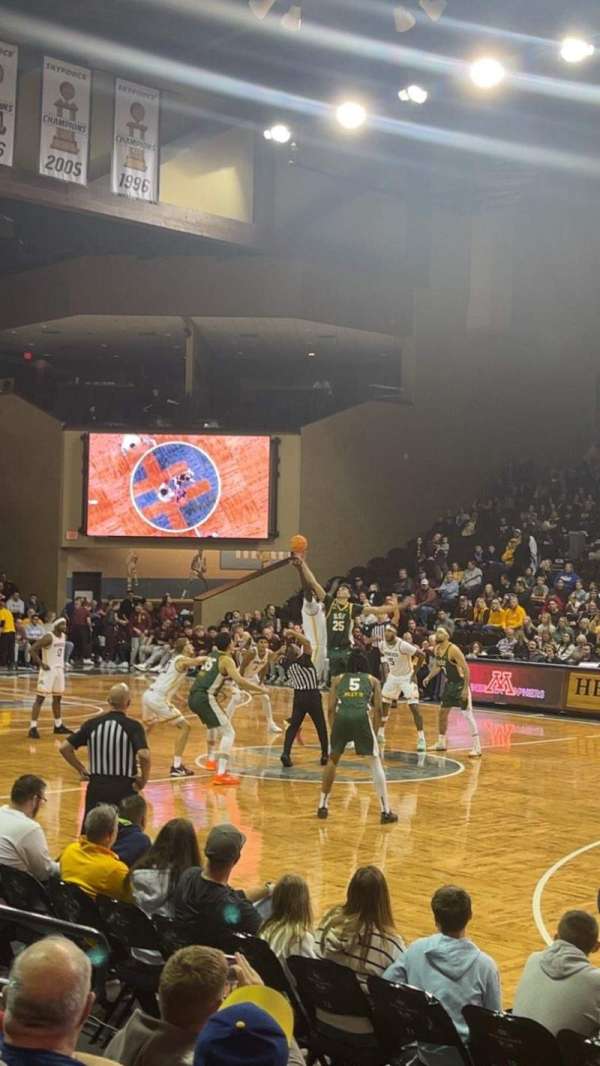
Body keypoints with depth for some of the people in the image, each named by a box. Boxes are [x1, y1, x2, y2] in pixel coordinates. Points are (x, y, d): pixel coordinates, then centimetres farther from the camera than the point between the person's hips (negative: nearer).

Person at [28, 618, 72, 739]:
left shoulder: (63, 636, 7)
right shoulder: (48, 637, -18)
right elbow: (33, 649, -22)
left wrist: (62, 664, 14)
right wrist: (41, 664, -21)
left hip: (59, 669, 8)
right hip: (48, 670, -8)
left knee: (57, 698, 17)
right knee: (40, 698, -9)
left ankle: (58, 726, 28)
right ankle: (33, 728, -10)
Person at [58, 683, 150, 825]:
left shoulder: (92, 724, 0)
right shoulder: (133, 726, -10)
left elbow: (64, 748, 0)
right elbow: (144, 755, -24)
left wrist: (81, 770, 11)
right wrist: (144, 780, -8)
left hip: (97, 785, 3)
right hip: (124, 787, -3)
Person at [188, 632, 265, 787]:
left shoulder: (211, 656, 21)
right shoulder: (226, 660, -4)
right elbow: (239, 680, -17)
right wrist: (260, 689, -6)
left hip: (193, 698, 9)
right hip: (205, 698, -9)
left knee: (215, 726, 34)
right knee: (228, 733, -7)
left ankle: (211, 760, 46)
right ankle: (221, 774, -19)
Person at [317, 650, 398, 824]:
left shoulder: (338, 680, 27)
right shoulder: (373, 680, 25)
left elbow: (331, 709, 17)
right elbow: (378, 709, 14)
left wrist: (334, 731, 23)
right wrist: (375, 732, 21)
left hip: (341, 717, 1)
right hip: (361, 718, -1)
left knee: (332, 760, 24)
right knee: (376, 763, 11)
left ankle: (323, 806, 26)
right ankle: (386, 811, 5)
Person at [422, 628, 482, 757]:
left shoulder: (453, 649, -23)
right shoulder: (437, 649, 2)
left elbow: (466, 668, -23)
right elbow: (437, 666, 20)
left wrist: (466, 688, -26)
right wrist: (429, 677, 5)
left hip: (460, 684, -9)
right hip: (450, 683, 9)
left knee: (468, 715, -11)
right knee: (443, 712, 15)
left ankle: (477, 748, -10)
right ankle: (441, 743, 29)